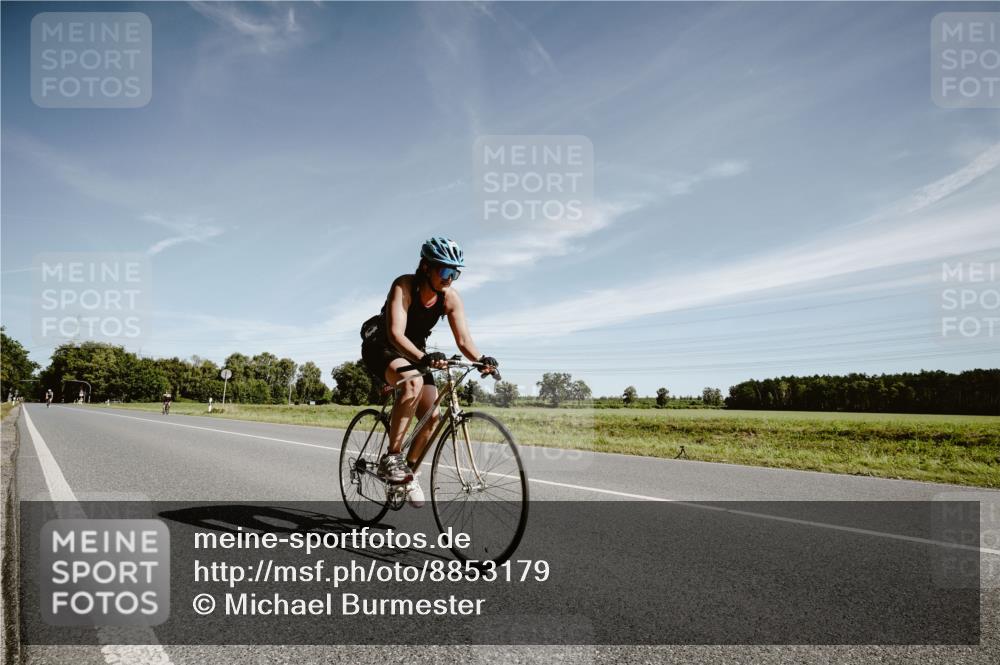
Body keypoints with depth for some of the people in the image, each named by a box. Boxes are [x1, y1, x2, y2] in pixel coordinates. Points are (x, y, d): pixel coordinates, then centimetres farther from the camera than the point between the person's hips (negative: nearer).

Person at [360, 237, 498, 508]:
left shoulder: (451, 298, -13)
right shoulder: (404, 286, -27)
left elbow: (464, 339, -19)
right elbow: (396, 334, -38)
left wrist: (481, 359, -41)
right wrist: (423, 358, -55)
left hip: (413, 353, 6)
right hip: (381, 348, -5)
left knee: (433, 416, -10)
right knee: (413, 381, -37)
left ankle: (408, 471, 13)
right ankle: (391, 457, -29)